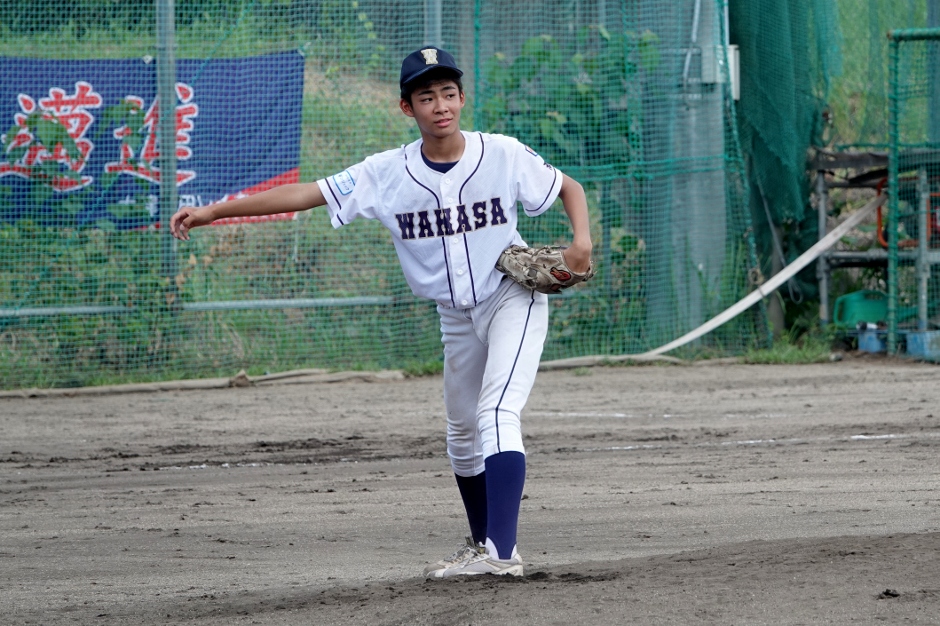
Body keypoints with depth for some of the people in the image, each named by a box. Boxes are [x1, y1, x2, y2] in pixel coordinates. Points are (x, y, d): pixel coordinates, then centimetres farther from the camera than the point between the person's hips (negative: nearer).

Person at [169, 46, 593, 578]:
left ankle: (502, 552, -31)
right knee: (463, 433, 16)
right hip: (457, 315, 5)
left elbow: (568, 187, -1)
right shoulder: (388, 174, -12)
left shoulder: (504, 156, -16)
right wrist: (213, 212, -21)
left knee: (497, 415, -22)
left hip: (513, 298, -5)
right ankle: (484, 544, 36)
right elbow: (307, 194, -15)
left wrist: (582, 240, -21)